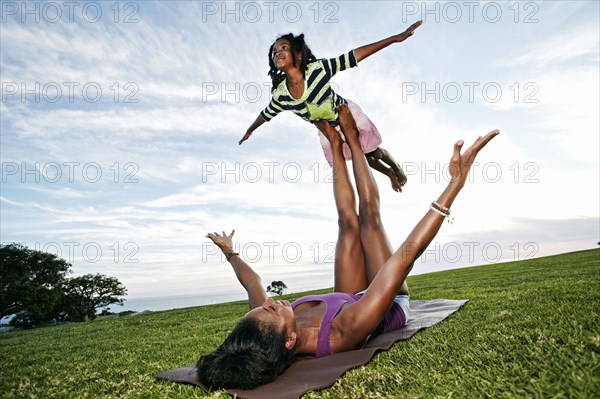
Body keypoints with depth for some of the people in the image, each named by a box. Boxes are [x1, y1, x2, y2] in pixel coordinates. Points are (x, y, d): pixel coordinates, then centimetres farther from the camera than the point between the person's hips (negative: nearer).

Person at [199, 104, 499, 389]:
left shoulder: (264, 329, -31)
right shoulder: (346, 332, -47)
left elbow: (252, 282, -8)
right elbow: (407, 254, -48)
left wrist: (230, 251, 10)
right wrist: (455, 184, -44)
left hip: (349, 300, 4)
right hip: (395, 305, -4)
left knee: (349, 221, -3)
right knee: (368, 214, -7)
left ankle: (336, 144, 20)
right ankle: (351, 138, 15)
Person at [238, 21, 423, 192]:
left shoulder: (317, 69, -33)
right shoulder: (280, 95, -23)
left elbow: (355, 56, -33)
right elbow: (266, 114, -3)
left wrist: (396, 38, -35)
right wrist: (249, 131, 14)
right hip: (328, 129, 3)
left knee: (372, 151, 12)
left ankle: (395, 165, 48)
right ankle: (389, 173, 50)